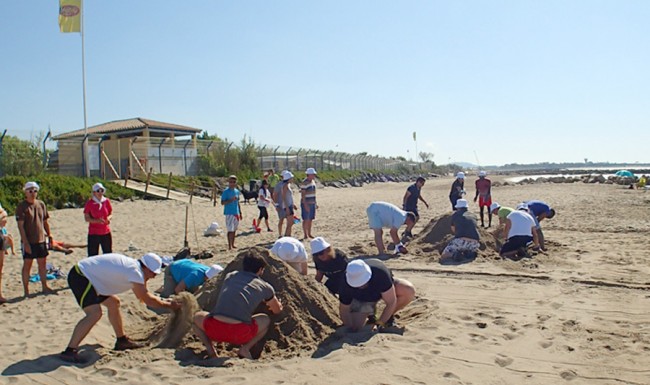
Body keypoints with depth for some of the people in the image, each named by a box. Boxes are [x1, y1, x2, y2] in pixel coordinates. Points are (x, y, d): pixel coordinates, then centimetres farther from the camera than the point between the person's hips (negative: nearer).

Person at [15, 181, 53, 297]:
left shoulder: (41, 204, 7)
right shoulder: (21, 207, -9)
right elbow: (20, 226, -14)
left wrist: (49, 235, 14)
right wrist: (25, 242, -19)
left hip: (41, 240, 5)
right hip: (29, 242, -5)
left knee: (42, 264, 12)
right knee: (27, 265, 2)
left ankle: (45, 287, 23)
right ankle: (26, 291, 10)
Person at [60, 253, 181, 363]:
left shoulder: (133, 265, 7)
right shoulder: (135, 271, -22)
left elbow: (142, 295, 18)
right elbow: (148, 300, -16)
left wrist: (162, 300, 12)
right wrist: (169, 305, -4)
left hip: (85, 274, 11)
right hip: (79, 276, -11)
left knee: (113, 302, 17)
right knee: (95, 313, -23)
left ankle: (121, 340, 25)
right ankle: (69, 351, -19)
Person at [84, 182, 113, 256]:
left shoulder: (106, 201, 1)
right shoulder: (89, 203, -7)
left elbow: (111, 213, 9)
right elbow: (86, 218, -7)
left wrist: (108, 218, -14)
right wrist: (96, 220, -24)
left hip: (106, 232, 3)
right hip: (93, 233, -3)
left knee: (108, 254, 11)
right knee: (93, 255, 1)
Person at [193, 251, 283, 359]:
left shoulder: (230, 276, 23)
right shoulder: (265, 287, 15)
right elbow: (277, 310, 32)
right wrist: (276, 304, 57)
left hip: (214, 330, 2)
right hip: (240, 335, -2)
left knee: (197, 316, 33)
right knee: (266, 320, 27)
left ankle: (210, 349, 13)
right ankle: (245, 348, 8)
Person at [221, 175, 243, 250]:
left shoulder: (237, 191, 12)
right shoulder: (226, 191, -8)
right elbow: (222, 203, -11)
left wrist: (240, 213, 17)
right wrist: (231, 200, -23)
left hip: (236, 213, 6)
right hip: (229, 213, -6)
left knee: (234, 230, 12)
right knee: (230, 230, -8)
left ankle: (233, 244, 23)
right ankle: (229, 246, -3)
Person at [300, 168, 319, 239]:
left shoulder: (313, 181, 11)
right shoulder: (304, 183, -15)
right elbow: (303, 195, -17)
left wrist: (315, 203, 16)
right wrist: (305, 205, -22)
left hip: (312, 203, 8)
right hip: (306, 204, -8)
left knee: (310, 219, 11)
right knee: (306, 219, -2)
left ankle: (309, 234, 19)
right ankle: (305, 235, 5)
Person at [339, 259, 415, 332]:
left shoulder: (380, 273, -41)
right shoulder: (347, 285, -34)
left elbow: (391, 302, -33)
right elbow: (344, 310, -19)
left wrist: (379, 324, -33)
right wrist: (351, 328, -24)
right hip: (362, 299, 1)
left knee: (409, 291, -29)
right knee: (356, 327, -20)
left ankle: (389, 316, -3)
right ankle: (370, 310, 14)